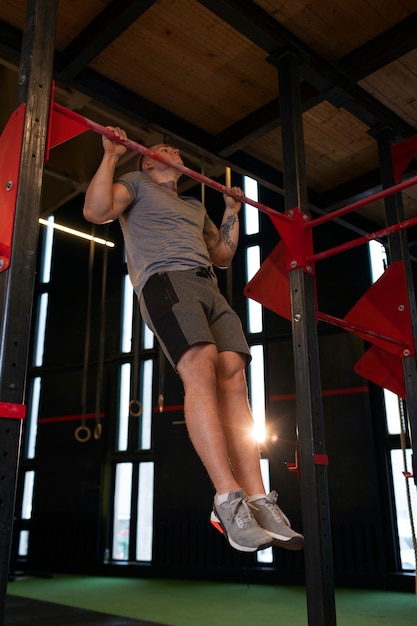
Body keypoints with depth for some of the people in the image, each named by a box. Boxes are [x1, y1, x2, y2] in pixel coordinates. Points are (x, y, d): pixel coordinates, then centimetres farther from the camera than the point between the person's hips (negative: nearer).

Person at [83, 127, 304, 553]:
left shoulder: (195, 206, 38)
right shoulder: (136, 183, 22)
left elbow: (223, 255, 35)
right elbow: (96, 211, 3)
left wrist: (232, 211, 35)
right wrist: (110, 155, 6)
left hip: (208, 288, 6)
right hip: (164, 278, -6)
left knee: (233, 377, -16)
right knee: (201, 370, -28)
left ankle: (257, 500, -21)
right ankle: (228, 499, -31)